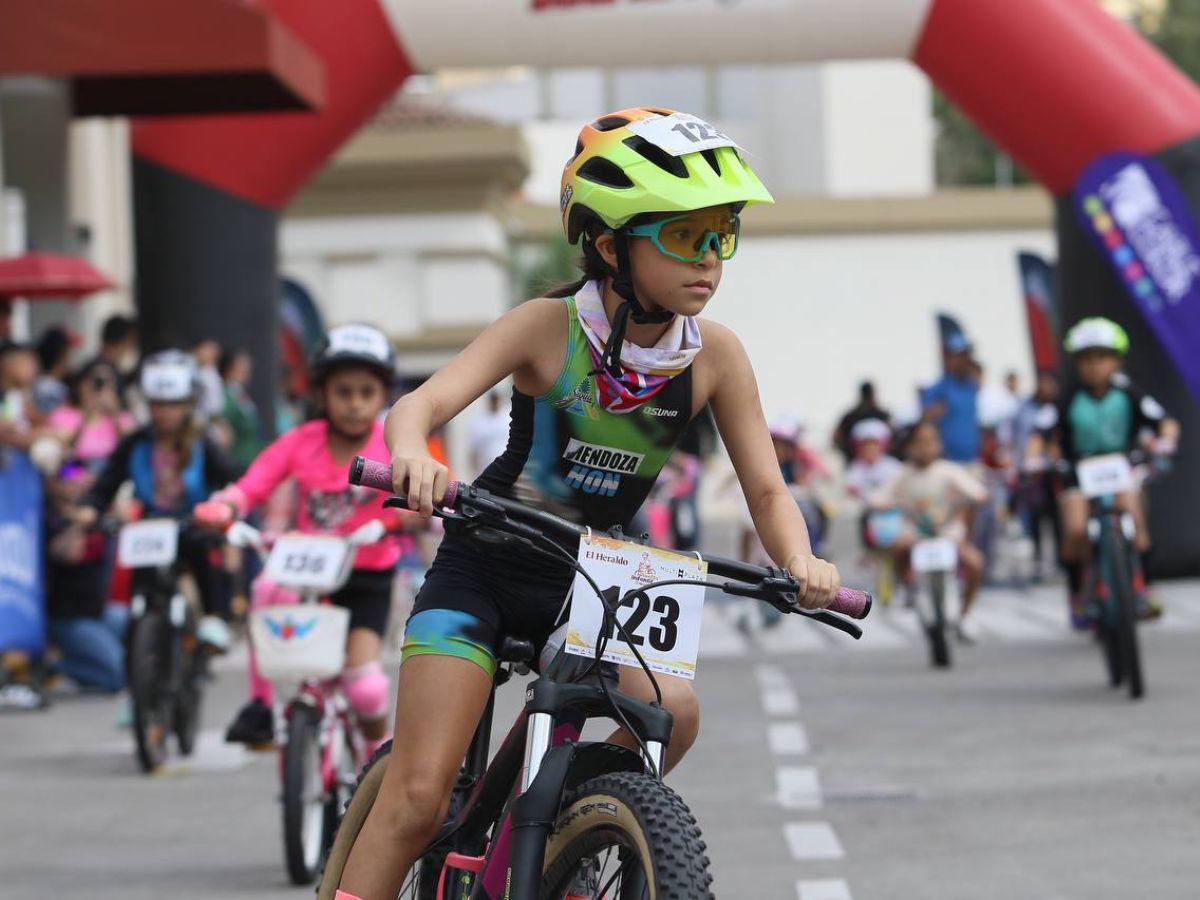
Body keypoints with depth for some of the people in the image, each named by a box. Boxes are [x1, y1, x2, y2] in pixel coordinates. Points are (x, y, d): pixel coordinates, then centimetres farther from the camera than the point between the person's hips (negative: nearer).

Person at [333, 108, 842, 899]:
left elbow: (766, 489, -7)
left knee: (673, 710, -24)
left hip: (590, 578, 3)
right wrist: (413, 455, -53)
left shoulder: (715, 355, -11)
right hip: (486, 567, -3)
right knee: (418, 796, -10)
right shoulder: (549, 326, -19)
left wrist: (800, 562, -29)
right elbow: (419, 403, -30)